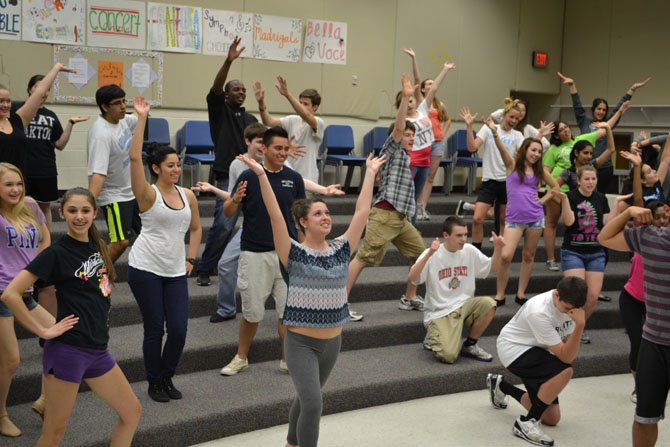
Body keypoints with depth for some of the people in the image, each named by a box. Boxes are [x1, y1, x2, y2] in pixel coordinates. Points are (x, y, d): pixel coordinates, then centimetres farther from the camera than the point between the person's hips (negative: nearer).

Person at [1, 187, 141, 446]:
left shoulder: (98, 246, 9)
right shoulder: (56, 253, -12)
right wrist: (43, 331, -16)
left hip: (98, 349, 7)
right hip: (67, 350, -7)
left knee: (132, 412, 11)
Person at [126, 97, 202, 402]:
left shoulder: (188, 195, 7)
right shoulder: (148, 194, -8)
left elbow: (196, 228, 21)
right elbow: (134, 157, -20)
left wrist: (190, 258, 10)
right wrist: (141, 118, -22)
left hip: (176, 272, 5)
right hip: (145, 269, -5)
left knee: (178, 329, 0)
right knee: (154, 328, 1)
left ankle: (167, 378, 23)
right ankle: (154, 383, 20)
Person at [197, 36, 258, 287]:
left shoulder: (251, 119, 19)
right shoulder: (219, 110, 5)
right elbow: (216, 88, -13)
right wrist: (228, 62, -26)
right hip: (228, 177, -6)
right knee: (223, 224, -16)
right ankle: (204, 270, -4)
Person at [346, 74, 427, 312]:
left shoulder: (405, 157, 24)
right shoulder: (392, 151, 1)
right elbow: (398, 127, -16)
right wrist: (405, 98, -22)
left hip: (401, 218, 9)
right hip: (385, 215, -9)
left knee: (421, 254, 13)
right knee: (363, 258, -12)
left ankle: (409, 298, 23)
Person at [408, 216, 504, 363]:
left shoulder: (469, 251, 2)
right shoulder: (432, 254, -12)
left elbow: (492, 268, 13)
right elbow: (412, 278, -25)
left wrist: (498, 248, -5)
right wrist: (429, 254, -35)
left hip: (464, 306, 5)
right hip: (439, 313, -5)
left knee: (489, 304, -25)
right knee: (448, 356, -25)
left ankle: (469, 345, -1)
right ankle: (434, 340, 13)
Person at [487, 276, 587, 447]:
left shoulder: (569, 304, -13)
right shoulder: (539, 312, -35)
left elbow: (570, 353, -6)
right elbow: (565, 357, -33)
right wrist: (579, 326, -42)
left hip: (536, 351, 8)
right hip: (514, 350, -8)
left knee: (551, 418, 7)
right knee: (565, 371, -33)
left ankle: (500, 386, 28)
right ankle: (526, 423, -17)